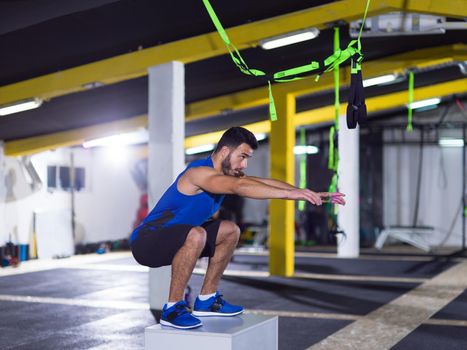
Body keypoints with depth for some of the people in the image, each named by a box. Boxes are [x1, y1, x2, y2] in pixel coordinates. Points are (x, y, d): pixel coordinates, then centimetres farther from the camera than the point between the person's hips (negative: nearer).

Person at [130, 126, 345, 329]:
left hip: (173, 240, 10)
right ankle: (172, 308, -23)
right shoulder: (200, 172, -24)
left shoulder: (226, 174, 5)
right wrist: (290, 194, -46)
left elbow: (264, 182, 0)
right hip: (147, 242, -10)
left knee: (230, 231, 10)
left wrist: (311, 194, -8)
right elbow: (240, 187, -41)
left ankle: (206, 300, 13)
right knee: (196, 235, -37)